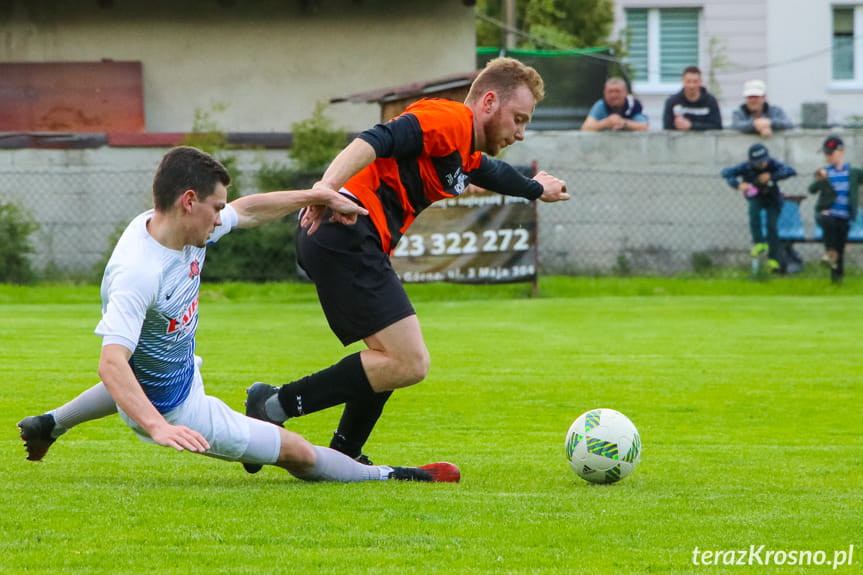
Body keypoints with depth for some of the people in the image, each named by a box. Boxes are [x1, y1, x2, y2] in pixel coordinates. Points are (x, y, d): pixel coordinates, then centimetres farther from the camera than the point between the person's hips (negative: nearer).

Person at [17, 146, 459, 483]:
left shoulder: (181, 226, -15)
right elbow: (111, 362, -48)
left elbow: (246, 210, 3)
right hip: (175, 407, -10)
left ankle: (51, 424, 61)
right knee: (297, 451, -2)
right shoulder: (138, 273, -41)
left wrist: (320, 196, 7)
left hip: (182, 370, 10)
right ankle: (387, 478, 17)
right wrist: (158, 428, -59)